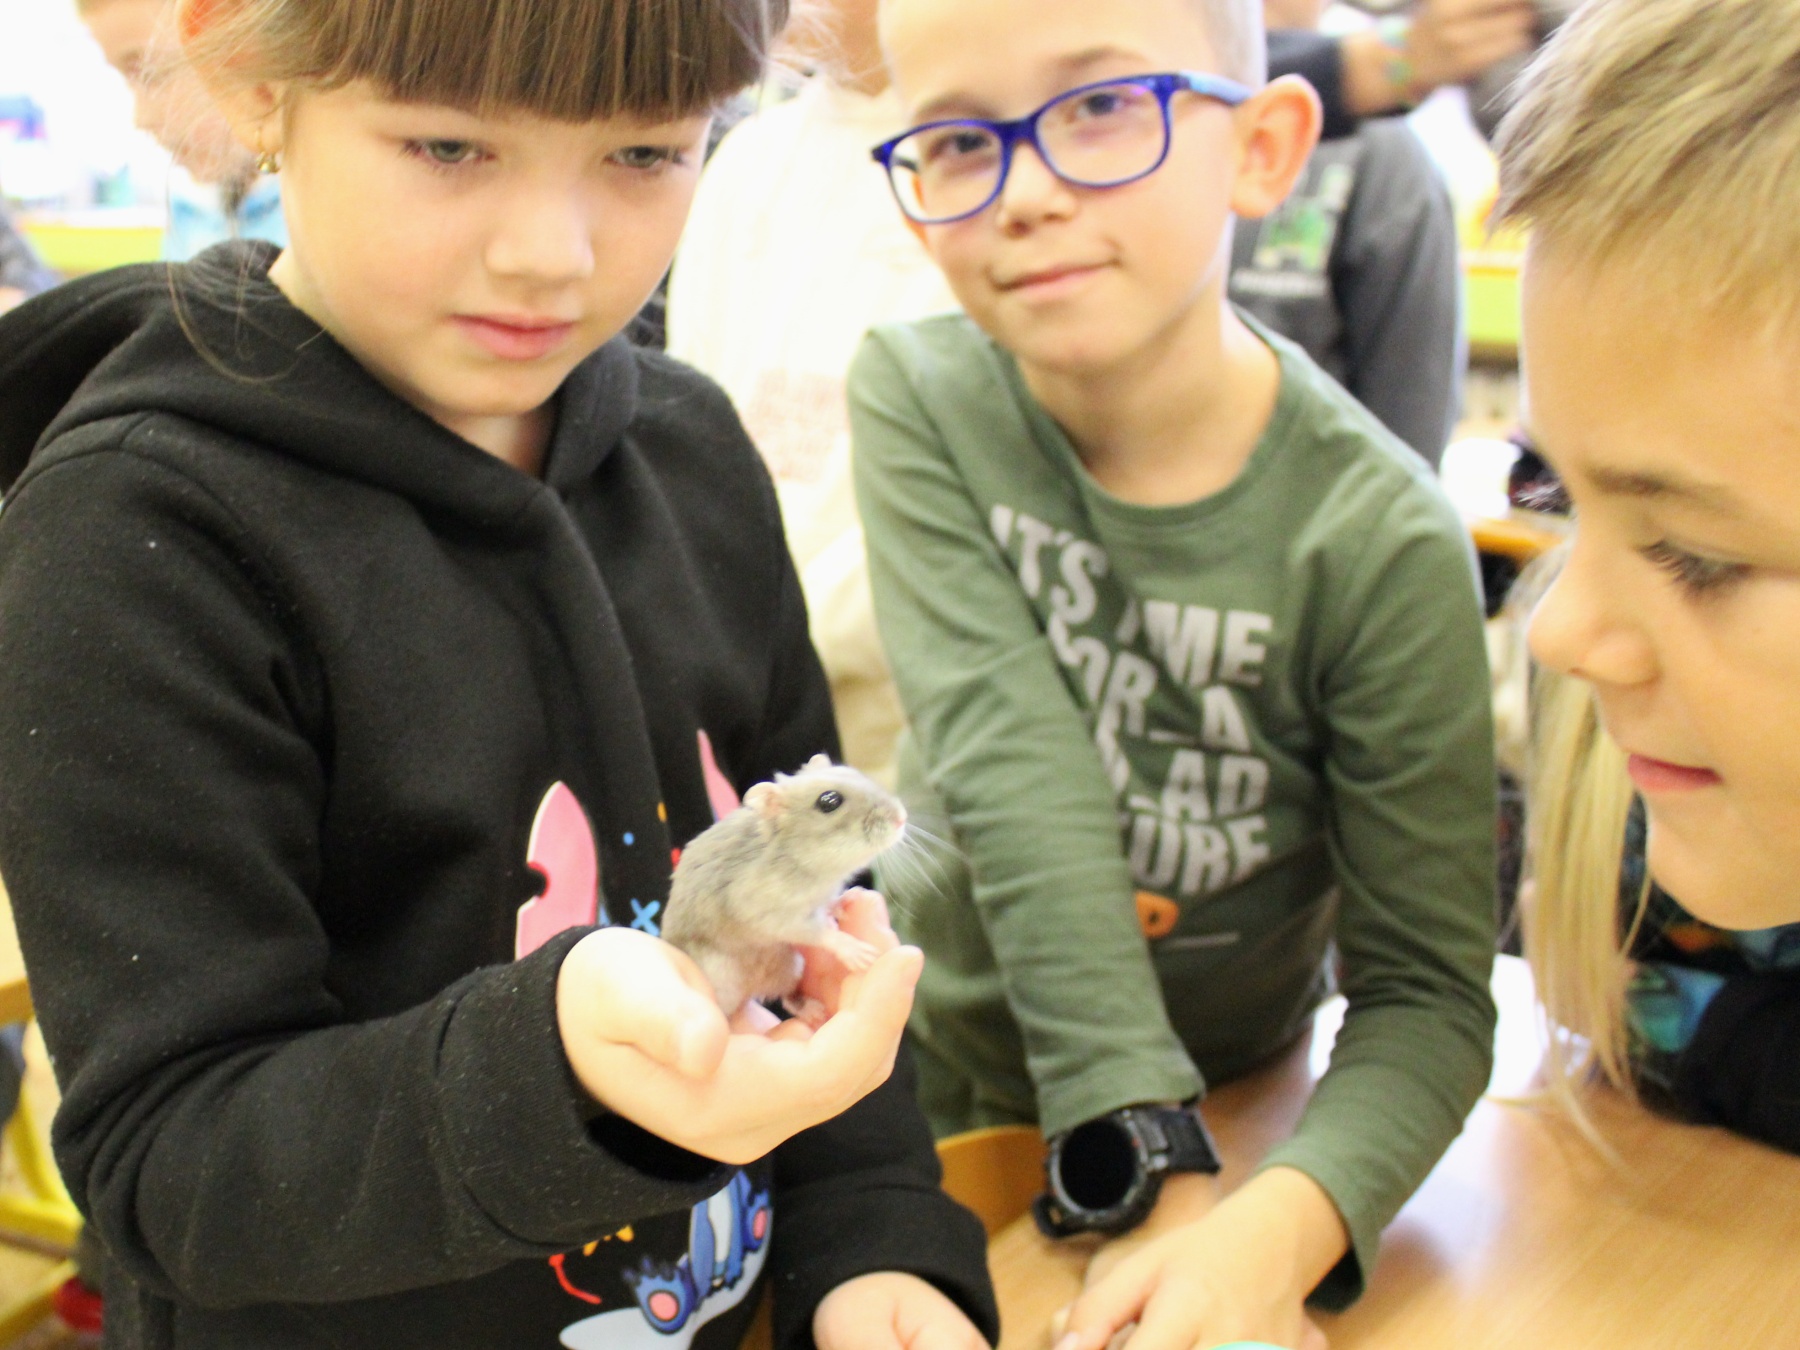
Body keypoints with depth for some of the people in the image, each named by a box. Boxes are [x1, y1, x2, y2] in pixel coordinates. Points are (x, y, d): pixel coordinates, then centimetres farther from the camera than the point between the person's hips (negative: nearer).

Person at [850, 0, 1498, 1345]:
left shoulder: (1381, 539, -22)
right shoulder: (919, 400, -17)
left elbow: (1428, 988, -18)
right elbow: (1020, 782, -25)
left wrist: (1277, 1227, -36)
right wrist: (1153, 1170, -32)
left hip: (1233, 1108, -1)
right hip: (937, 1092, 1)